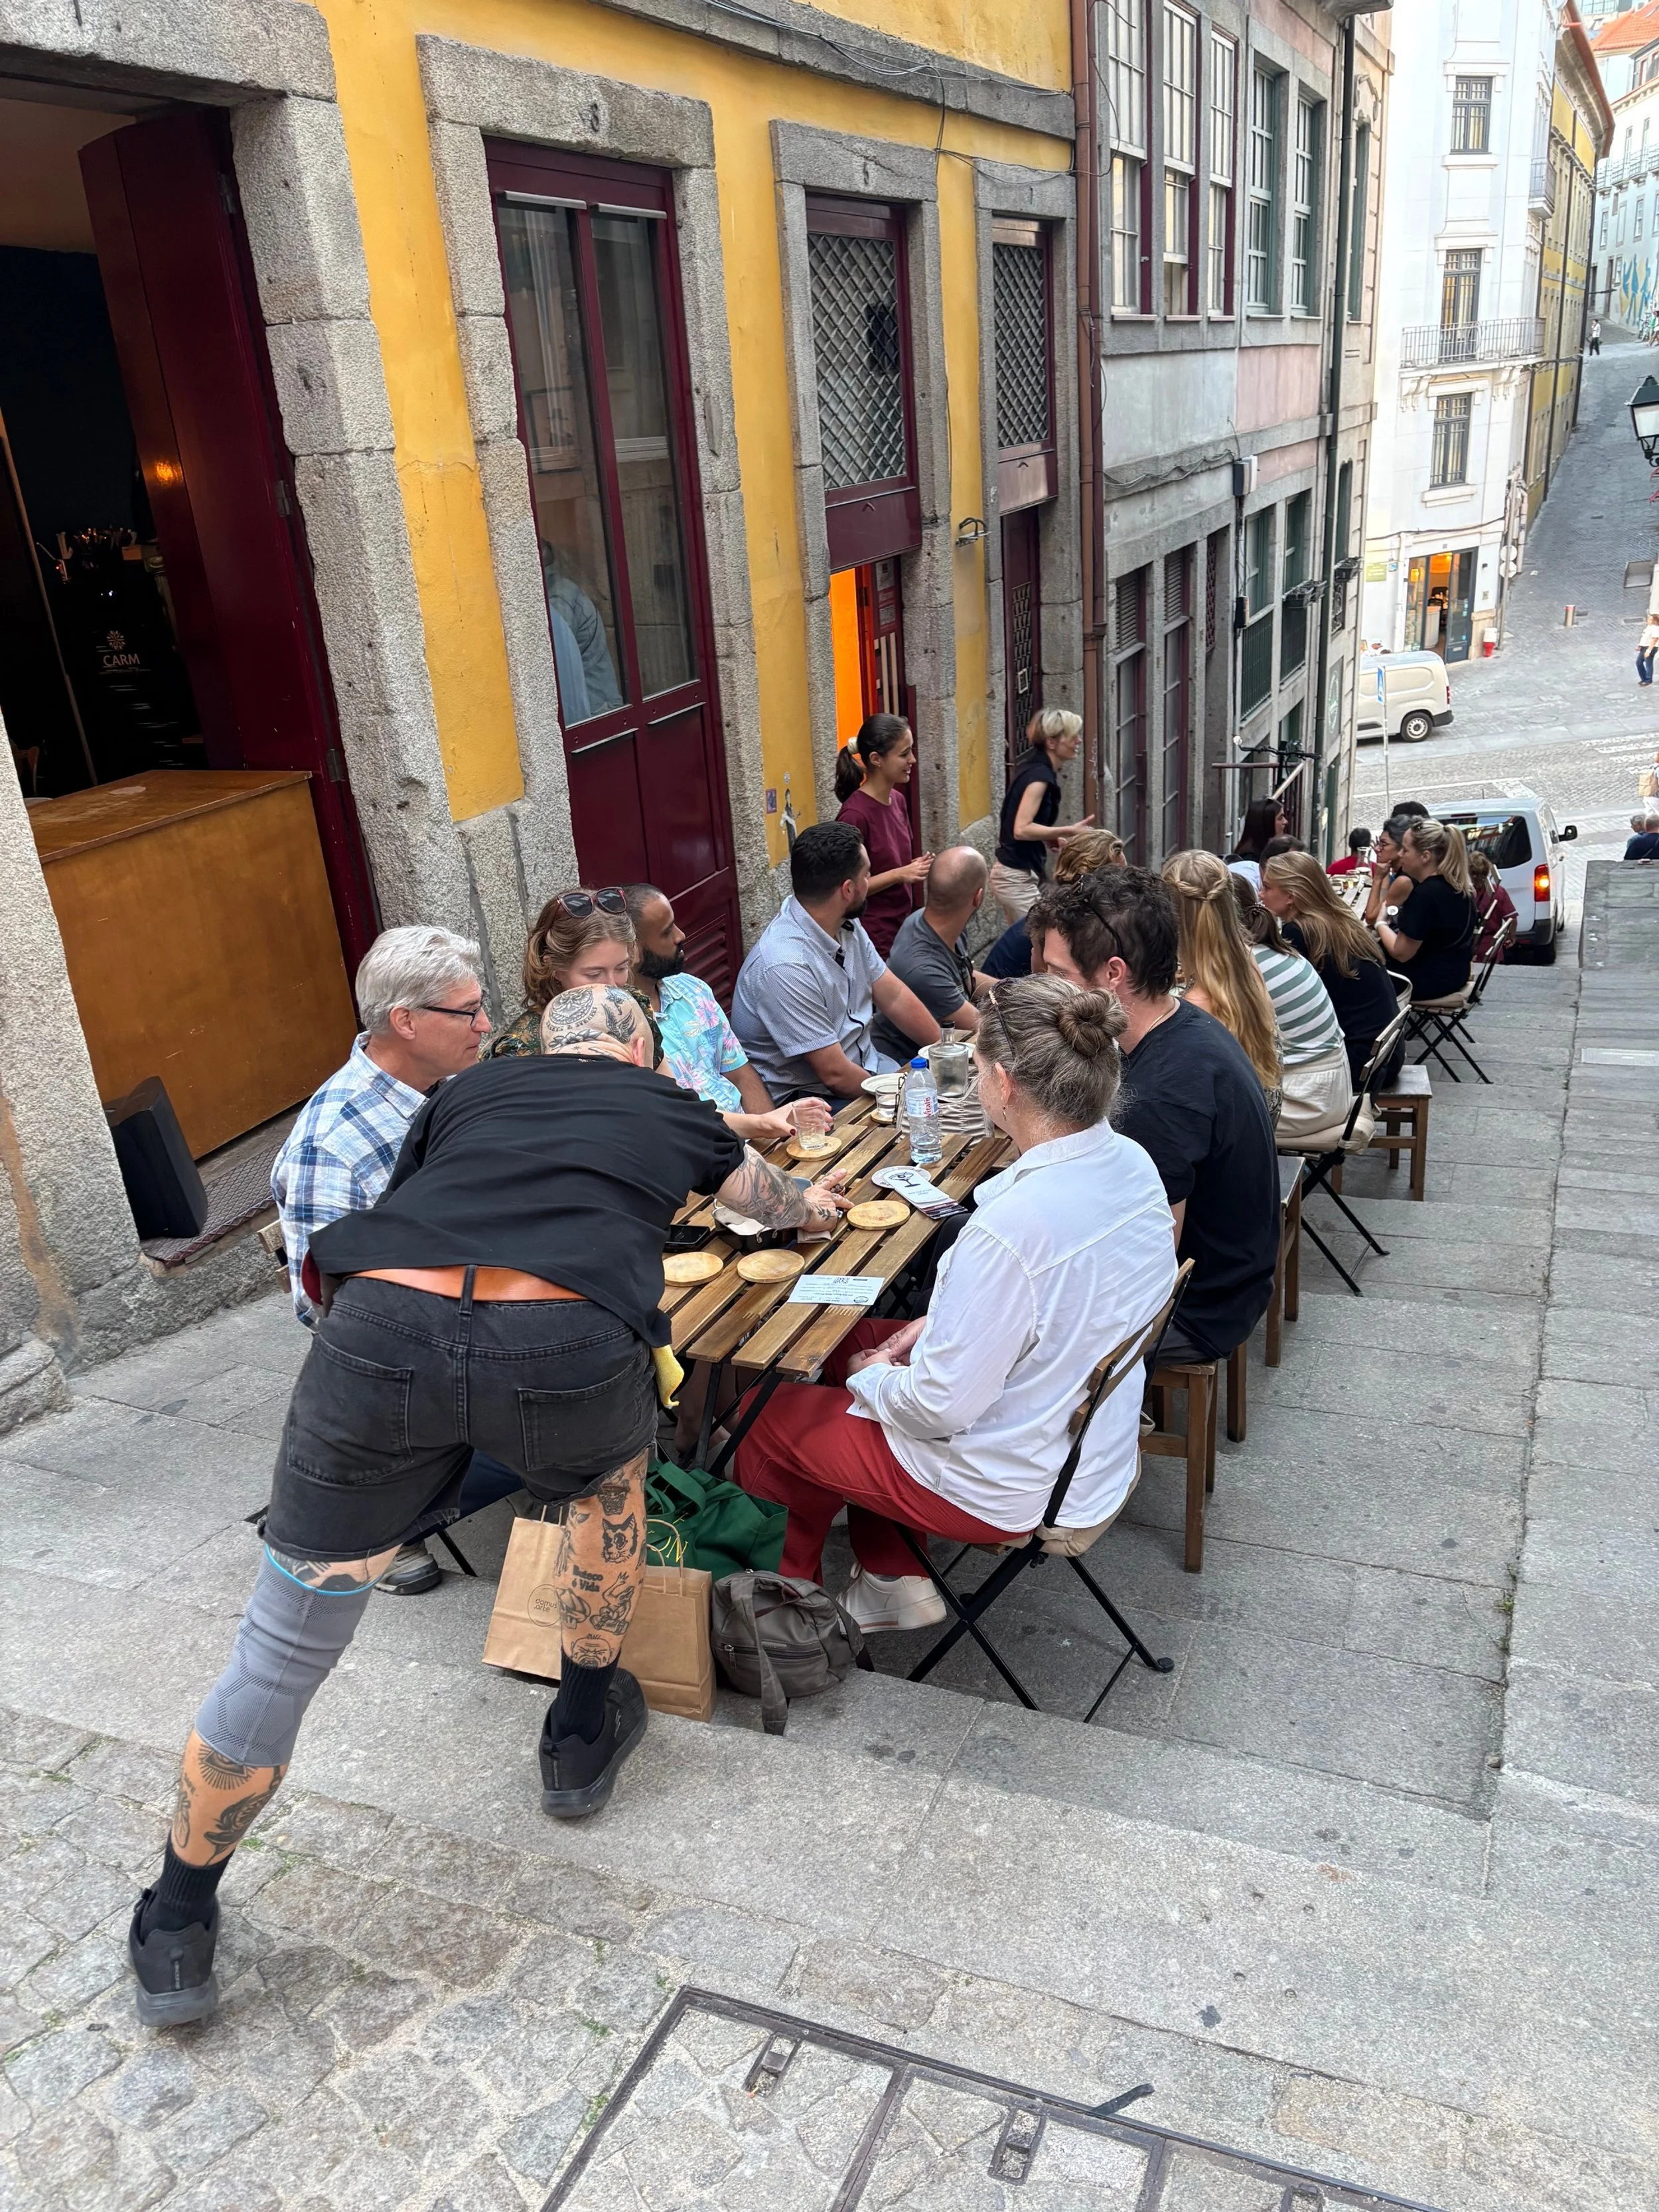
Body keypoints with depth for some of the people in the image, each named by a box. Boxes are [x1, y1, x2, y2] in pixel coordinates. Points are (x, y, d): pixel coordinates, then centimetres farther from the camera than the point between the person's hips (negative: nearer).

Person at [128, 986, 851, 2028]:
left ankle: (178, 1926, 32)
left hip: (383, 1326, 2)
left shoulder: (469, 1090, 30)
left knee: (284, 1647, 16)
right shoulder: (668, 1108, 29)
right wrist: (817, 1202, 73)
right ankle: (584, 1731, 46)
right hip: (563, 1347, -1)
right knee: (612, 1474, 34)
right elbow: (772, 1198, 48)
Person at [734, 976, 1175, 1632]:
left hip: (1010, 1492, -8)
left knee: (766, 1417, 11)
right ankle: (893, 1582, 32)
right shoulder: (1131, 1165, -9)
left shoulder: (1013, 1225, -36)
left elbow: (940, 1407, -27)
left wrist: (874, 1378, -6)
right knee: (852, 1339, 24)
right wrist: (940, 1323, 5)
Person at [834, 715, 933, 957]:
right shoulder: (855, 814, -18)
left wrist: (916, 868, 0)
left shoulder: (897, 801, 6)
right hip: (874, 939, -7)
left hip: (902, 930, 7)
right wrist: (899, 874, -20)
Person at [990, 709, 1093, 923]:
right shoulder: (1039, 775, -17)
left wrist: (1054, 839, 9)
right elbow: (1021, 829, -25)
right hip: (1018, 879, -10)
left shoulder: (1033, 768, 10)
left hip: (1018, 875, 10)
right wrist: (1069, 831, -22)